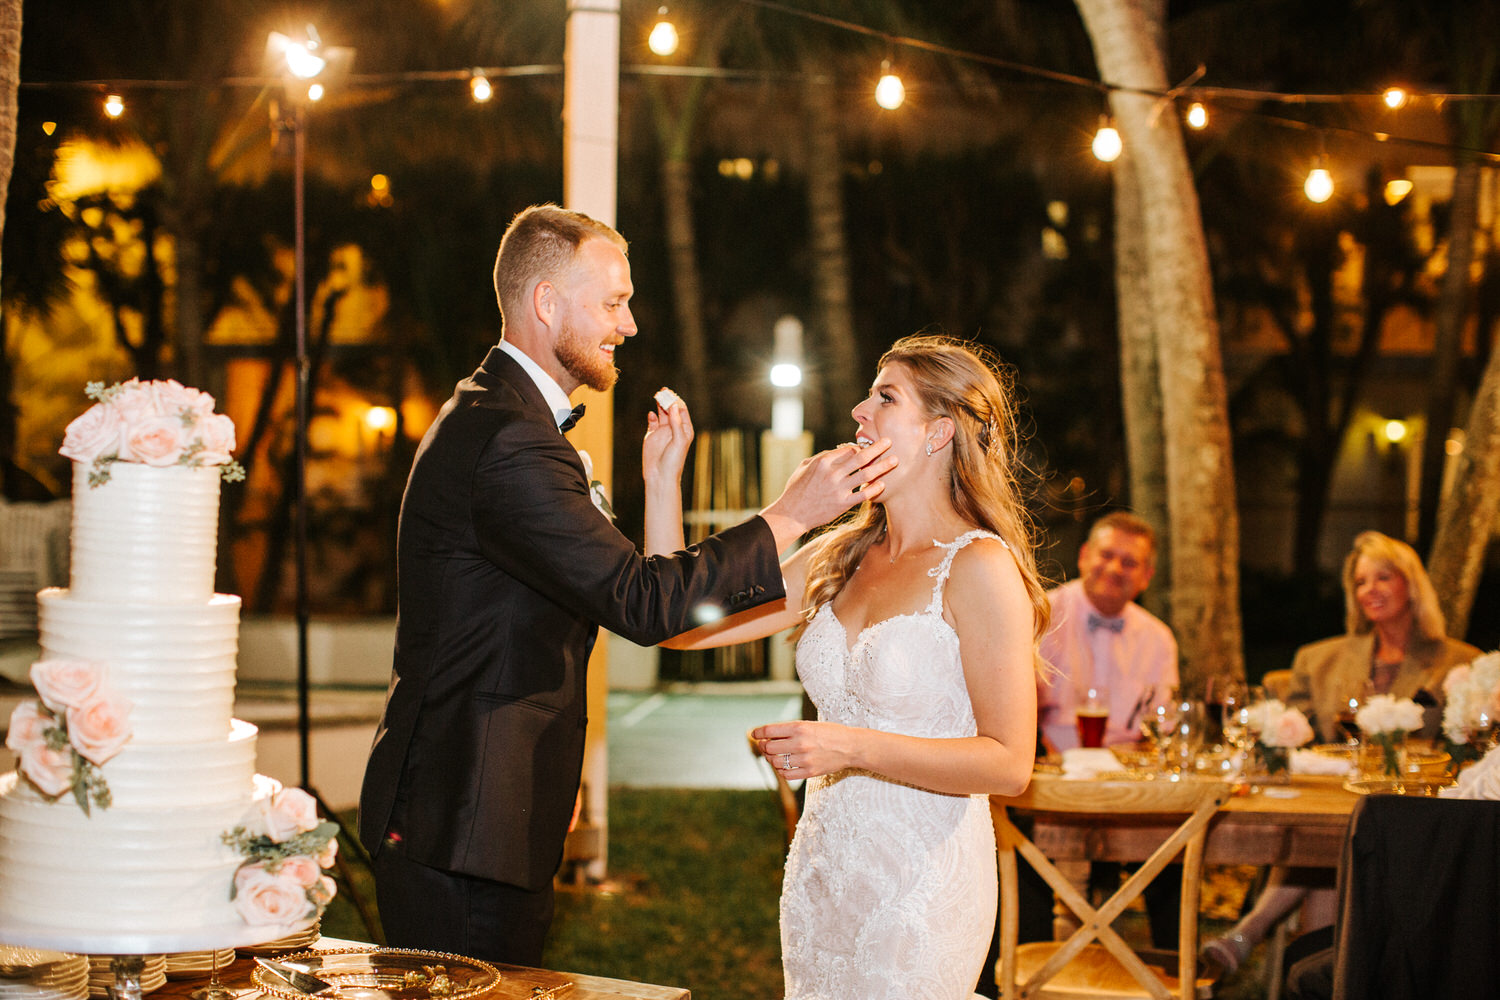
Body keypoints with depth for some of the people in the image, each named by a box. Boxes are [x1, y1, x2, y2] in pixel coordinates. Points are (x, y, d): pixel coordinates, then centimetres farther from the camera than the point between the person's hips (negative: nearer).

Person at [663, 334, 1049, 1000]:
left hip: (920, 880, -7)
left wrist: (854, 748, -25)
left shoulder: (979, 567, -12)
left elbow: (1009, 764, -16)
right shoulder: (841, 556, 9)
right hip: (821, 868, 7)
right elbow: (684, 624, 6)